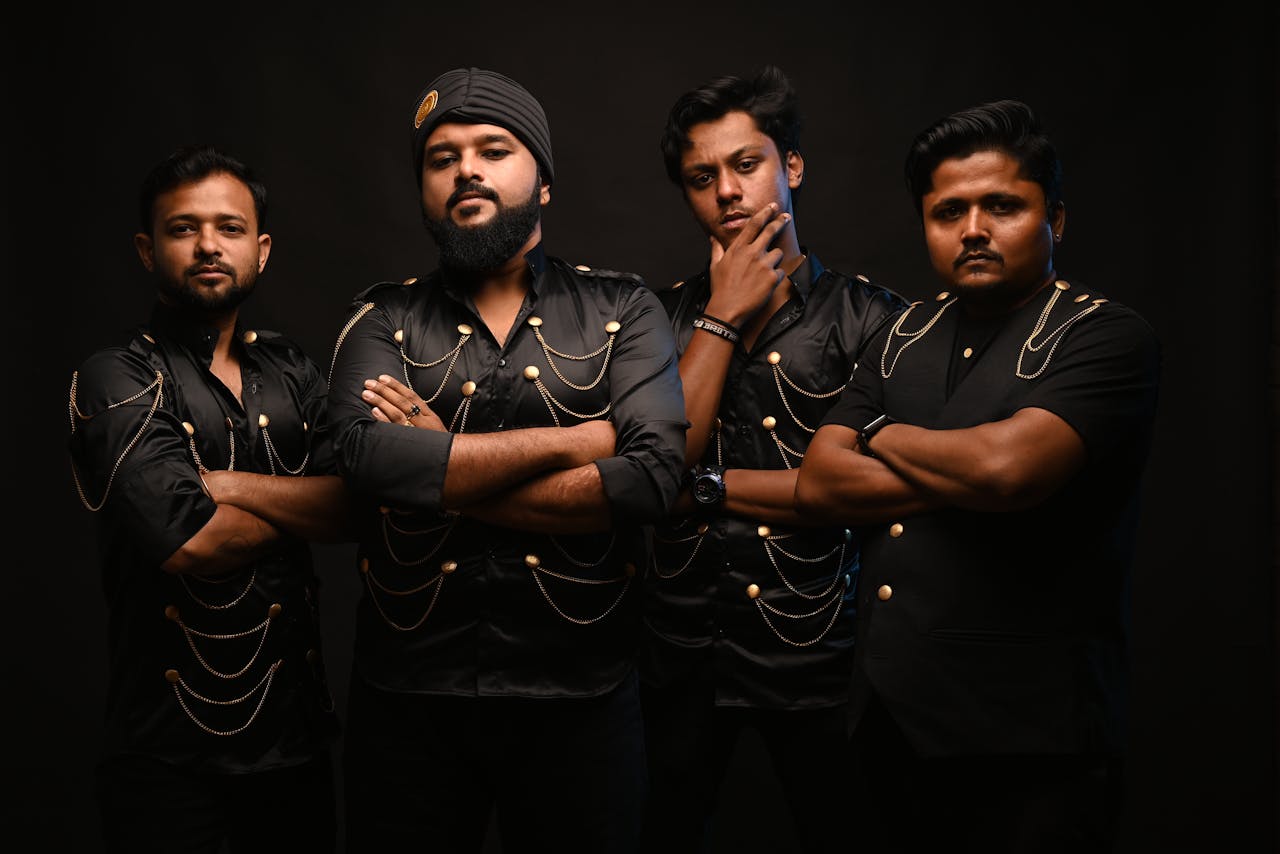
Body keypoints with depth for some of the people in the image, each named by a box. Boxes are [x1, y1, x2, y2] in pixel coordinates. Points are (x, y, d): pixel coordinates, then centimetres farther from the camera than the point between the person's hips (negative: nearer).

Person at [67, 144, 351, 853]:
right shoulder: (114, 378, -8)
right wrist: (298, 505, -5)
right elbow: (189, 543, -21)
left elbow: (358, 504, -6)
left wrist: (230, 485, -16)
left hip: (297, 720, 5)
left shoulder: (290, 371, 9)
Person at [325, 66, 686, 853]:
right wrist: (575, 440, -15)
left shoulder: (622, 310, 2)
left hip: (580, 693, 0)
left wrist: (445, 476, -12)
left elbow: (655, 474, -14)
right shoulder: (382, 320, 4)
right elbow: (369, 456, -17)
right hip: (410, 691, 1)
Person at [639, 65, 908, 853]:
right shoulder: (665, 318, 3)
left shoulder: (872, 317, -4)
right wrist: (723, 317, -10)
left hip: (817, 646, -2)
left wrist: (709, 486, -11)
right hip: (682, 644, 2)